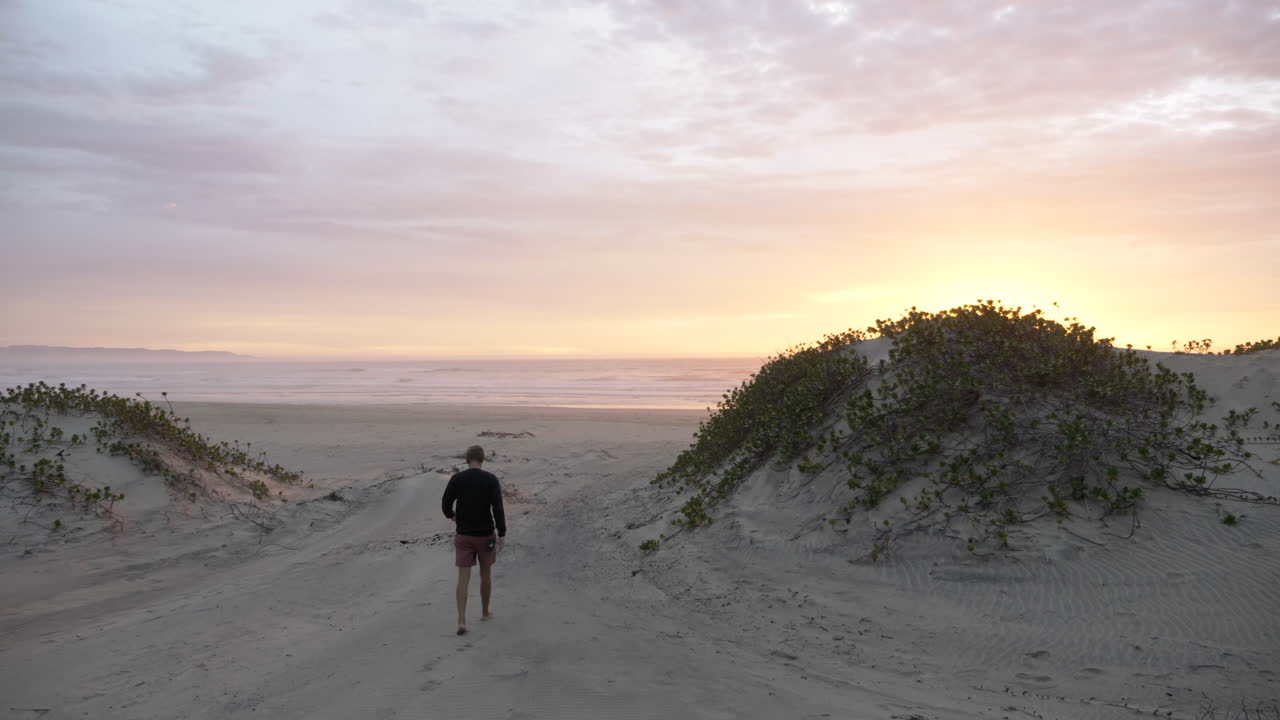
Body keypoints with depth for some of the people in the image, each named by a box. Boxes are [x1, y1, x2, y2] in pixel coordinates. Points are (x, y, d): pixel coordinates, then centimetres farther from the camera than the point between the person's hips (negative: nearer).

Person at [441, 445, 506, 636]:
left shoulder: (456, 479, -7)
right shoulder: (491, 480, -11)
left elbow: (445, 504, -2)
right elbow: (498, 509, -17)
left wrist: (452, 516, 22)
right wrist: (502, 535, -13)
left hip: (463, 536, 1)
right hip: (485, 536, -1)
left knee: (463, 578, 0)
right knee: (486, 572, 20)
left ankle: (461, 621, -12)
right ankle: (485, 612, 34)